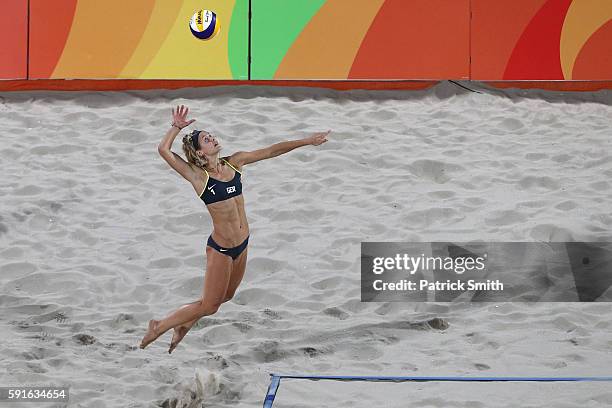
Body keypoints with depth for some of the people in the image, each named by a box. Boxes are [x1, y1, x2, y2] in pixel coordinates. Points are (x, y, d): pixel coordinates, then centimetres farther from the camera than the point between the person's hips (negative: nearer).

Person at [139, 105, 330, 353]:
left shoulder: (234, 163, 2)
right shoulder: (198, 176, -14)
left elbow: (271, 151, 5)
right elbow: (163, 150, -23)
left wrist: (306, 141, 6)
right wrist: (177, 127, -17)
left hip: (242, 244, 7)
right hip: (220, 248, -7)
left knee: (226, 296, 22)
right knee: (209, 306, 0)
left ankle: (183, 326, 40)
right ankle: (159, 327, 16)